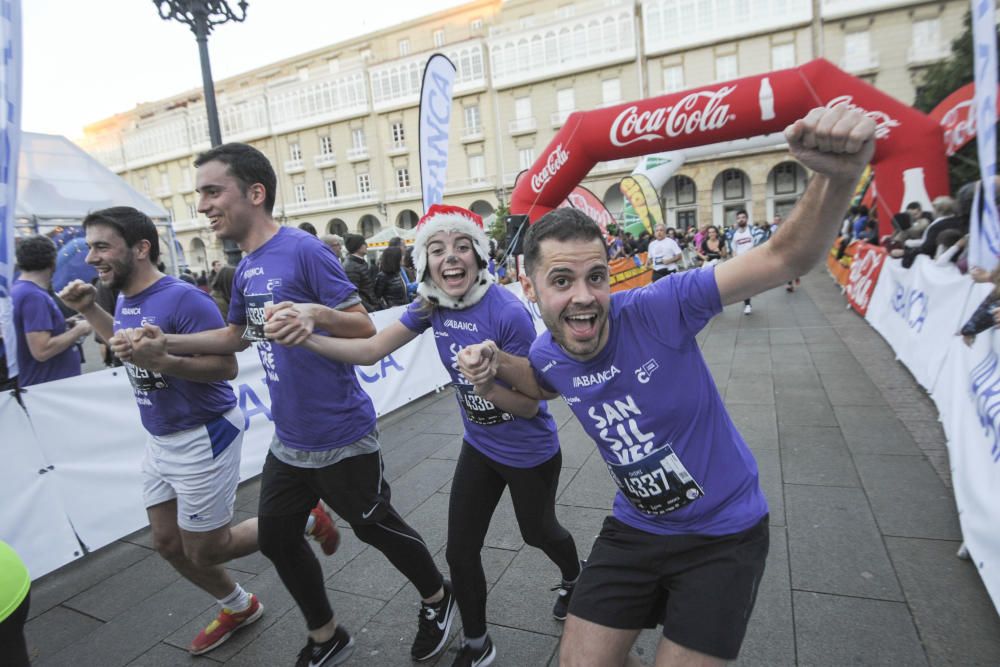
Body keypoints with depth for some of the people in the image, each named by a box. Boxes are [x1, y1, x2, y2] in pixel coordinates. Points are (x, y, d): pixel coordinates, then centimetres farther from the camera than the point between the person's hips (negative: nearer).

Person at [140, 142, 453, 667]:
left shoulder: (304, 249, -17)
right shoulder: (246, 267, 7)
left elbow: (365, 328, -18)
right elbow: (236, 335, 21)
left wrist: (318, 313, -37)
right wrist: (167, 342, 10)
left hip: (341, 438, -8)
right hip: (288, 441, 8)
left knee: (375, 527, 10)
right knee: (277, 539, 17)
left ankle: (437, 597, 40)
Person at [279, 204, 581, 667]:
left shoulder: (508, 313, -31)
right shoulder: (432, 304, -12)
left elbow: (530, 405, -23)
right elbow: (370, 350, -13)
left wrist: (489, 384, -41)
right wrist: (306, 338, -26)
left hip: (531, 454, -4)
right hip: (480, 447, 5)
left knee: (537, 533, 23)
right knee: (460, 551, 7)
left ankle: (575, 580, 60)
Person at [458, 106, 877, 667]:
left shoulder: (657, 309, -25)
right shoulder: (547, 356, -9)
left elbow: (786, 259, -27)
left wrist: (837, 178, -48)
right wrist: (496, 364, -6)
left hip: (725, 531, -4)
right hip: (636, 527, 4)